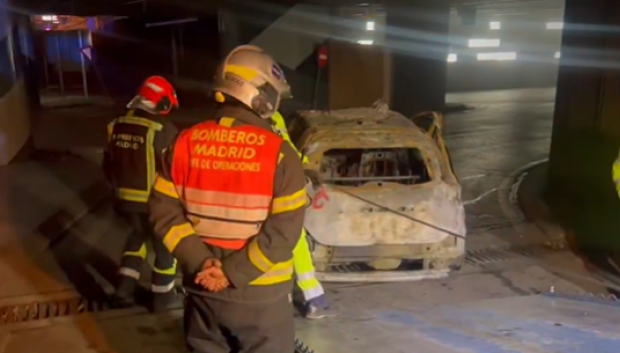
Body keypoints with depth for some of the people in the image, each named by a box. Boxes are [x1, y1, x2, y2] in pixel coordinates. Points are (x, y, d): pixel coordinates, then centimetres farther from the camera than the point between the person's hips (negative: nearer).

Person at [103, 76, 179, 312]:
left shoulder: (117, 126, 3)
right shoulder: (163, 129, -19)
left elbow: (108, 165, 12)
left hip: (125, 200, 6)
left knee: (139, 235, 30)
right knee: (164, 245, 15)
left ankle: (124, 287, 29)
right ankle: (161, 297, 27)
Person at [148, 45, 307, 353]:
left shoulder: (186, 143, -3)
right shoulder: (278, 153, -15)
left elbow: (164, 211, -4)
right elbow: (284, 229, -20)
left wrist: (199, 262, -8)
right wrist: (235, 273, -15)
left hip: (202, 287, 4)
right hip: (261, 293, -4)